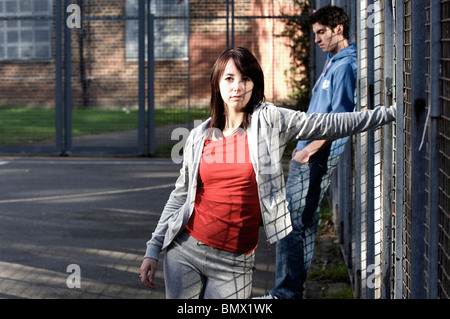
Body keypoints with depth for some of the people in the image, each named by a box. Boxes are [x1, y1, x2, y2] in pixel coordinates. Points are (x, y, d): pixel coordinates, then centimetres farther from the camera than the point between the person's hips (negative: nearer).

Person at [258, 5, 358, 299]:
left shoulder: (345, 66, -15)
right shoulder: (333, 63, 17)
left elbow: (340, 118, -22)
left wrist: (309, 150, -20)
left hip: (317, 157, -10)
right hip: (312, 155, 10)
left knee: (290, 222, -8)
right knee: (304, 223, 13)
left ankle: (286, 293, -4)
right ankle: (293, 290, 19)